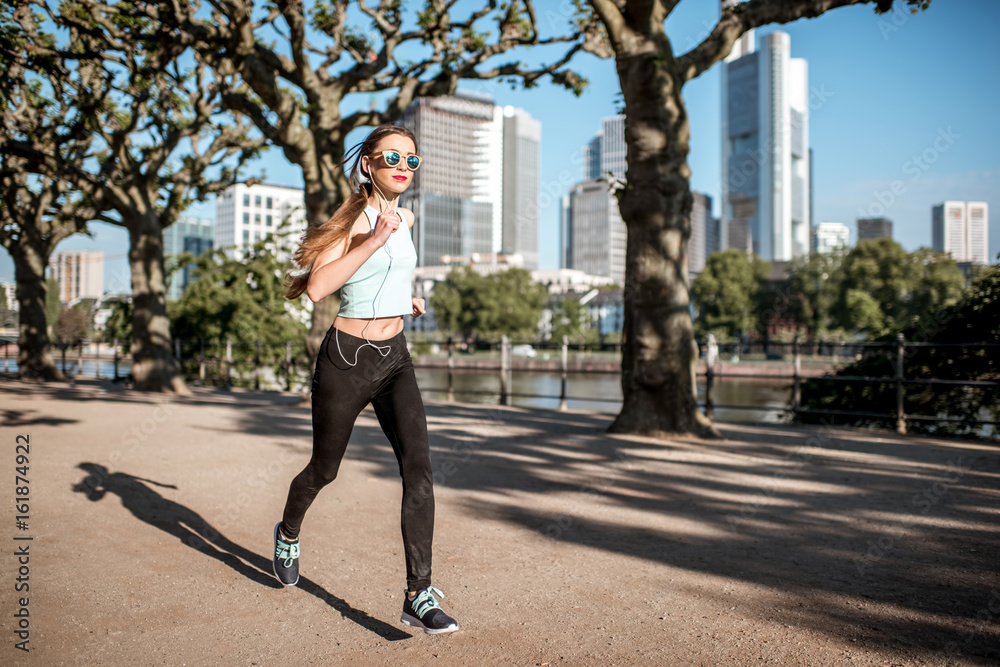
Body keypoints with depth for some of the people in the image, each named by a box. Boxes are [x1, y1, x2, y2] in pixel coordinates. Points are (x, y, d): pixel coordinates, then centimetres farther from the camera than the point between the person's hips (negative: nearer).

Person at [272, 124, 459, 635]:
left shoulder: (404, 218, 9)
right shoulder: (356, 216, -13)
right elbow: (317, 287, -28)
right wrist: (374, 239, -31)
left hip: (395, 361, 5)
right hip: (347, 360, -5)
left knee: (418, 467, -13)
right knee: (325, 469, 14)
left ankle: (419, 596, -10)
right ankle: (288, 533, 47)